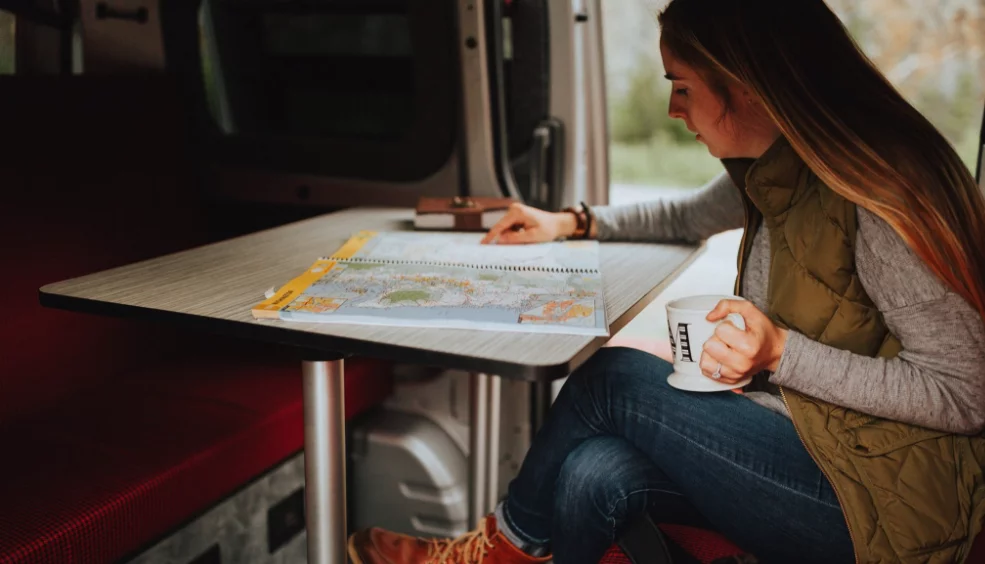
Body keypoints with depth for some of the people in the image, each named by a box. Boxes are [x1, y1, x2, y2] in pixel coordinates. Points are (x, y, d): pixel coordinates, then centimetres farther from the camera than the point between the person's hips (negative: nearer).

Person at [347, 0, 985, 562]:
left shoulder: (876, 195, -21)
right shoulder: (771, 169, 6)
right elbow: (689, 216, 26)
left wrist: (781, 353, -27)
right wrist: (573, 223, 17)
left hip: (883, 490, -7)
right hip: (799, 439, 7)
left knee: (617, 378, -16)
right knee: (591, 477, -18)